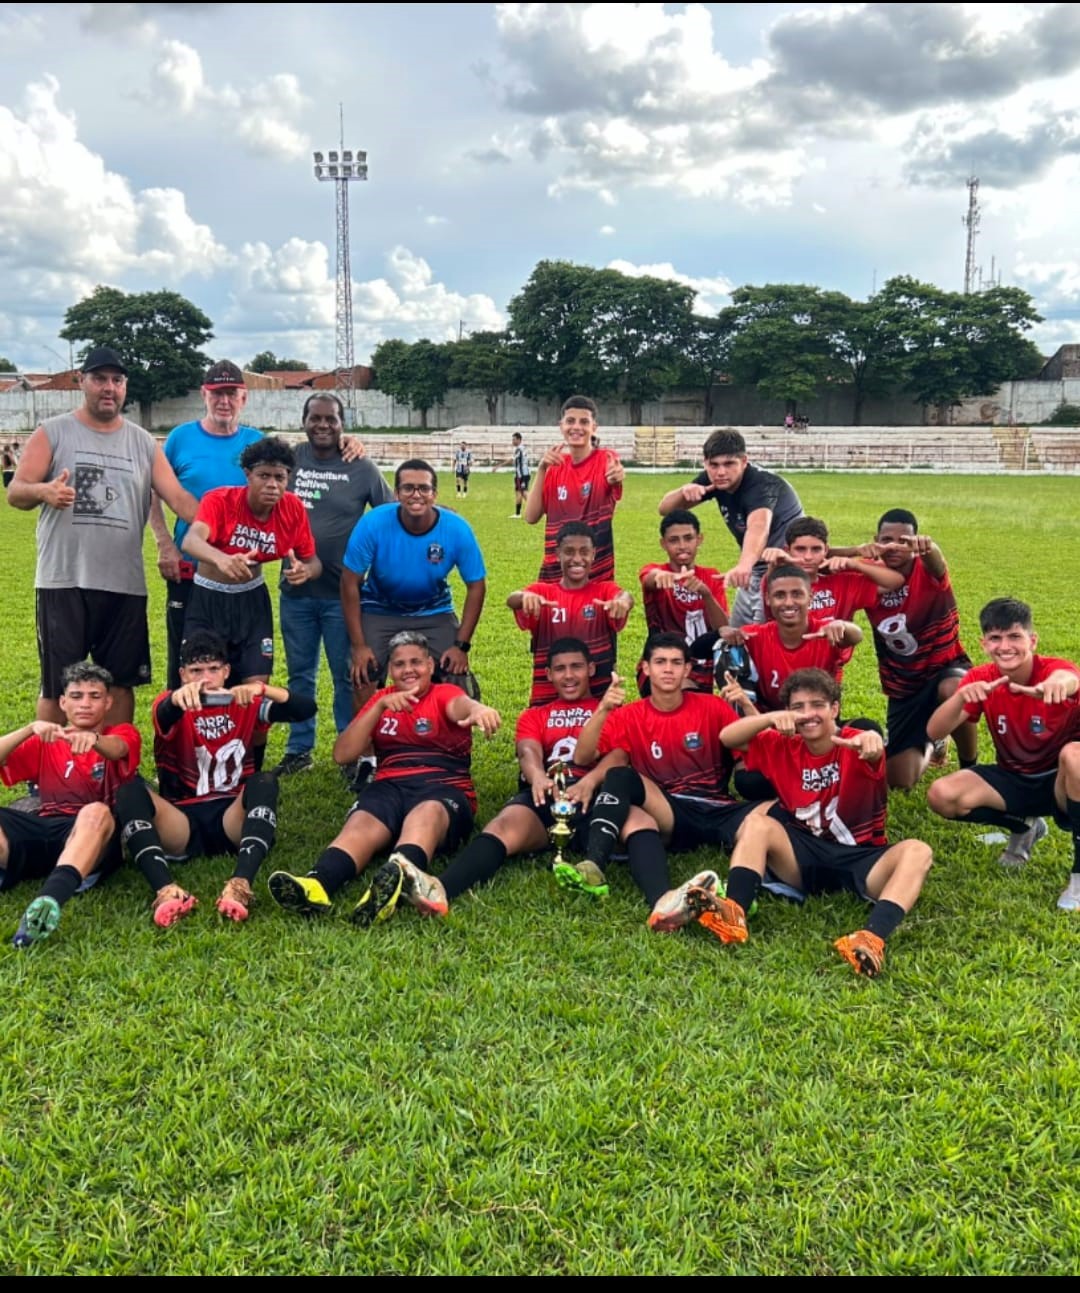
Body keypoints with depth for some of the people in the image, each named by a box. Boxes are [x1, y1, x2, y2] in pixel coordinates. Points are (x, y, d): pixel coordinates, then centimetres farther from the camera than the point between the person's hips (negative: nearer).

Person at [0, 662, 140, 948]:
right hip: (43, 831, 3)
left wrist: (93, 738, -34)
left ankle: (48, 901, -60)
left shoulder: (122, 734, 15)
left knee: (97, 812, -37)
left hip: (93, 837, -3)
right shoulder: (44, 742, 24)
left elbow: (116, 749, -11)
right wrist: (31, 729, -9)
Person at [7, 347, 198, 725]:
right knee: (57, 685, 3)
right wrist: (43, 491, -26)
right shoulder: (52, 432, 3)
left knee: (121, 681, 9)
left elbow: (178, 497, 3)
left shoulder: (143, 442, 11)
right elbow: (15, 492, -2)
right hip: (64, 582, -3)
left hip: (125, 584, 3)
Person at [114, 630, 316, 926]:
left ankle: (240, 884, -48)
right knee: (130, 792, -26)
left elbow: (306, 709, -9)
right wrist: (178, 697, -51)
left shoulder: (243, 705, 6)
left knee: (264, 783, -28)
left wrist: (261, 689, -28)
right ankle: (165, 889, -46)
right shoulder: (174, 706, 1)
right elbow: (163, 716, -26)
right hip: (182, 823, 0)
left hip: (233, 819, 1)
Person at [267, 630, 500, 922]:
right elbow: (343, 754, 10)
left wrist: (477, 709, -43)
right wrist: (380, 706, -1)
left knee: (428, 813, -38)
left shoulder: (444, 694, 12)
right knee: (361, 823, -31)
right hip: (389, 787, 3)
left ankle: (400, 873, -71)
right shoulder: (382, 699, 21)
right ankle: (318, 884, -61)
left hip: (443, 788, -3)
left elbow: (460, 705, -16)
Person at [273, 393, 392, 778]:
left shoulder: (362, 468, -3)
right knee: (300, 675, 14)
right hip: (295, 590, 2)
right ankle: (299, 750, 26)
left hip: (343, 592, -2)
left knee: (347, 676, 7)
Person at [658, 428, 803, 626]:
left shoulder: (761, 484, -29)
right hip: (757, 569, 8)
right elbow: (665, 509, -4)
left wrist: (744, 565, -69)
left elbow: (758, 527, -50)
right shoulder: (711, 480, -8)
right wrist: (683, 491, -27)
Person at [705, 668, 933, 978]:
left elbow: (874, 754, -34)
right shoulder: (783, 746, 3)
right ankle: (733, 913, -41)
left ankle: (873, 938, -54)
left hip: (860, 859, -2)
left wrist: (872, 741, -60)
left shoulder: (855, 745, -9)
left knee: (917, 851, -29)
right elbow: (727, 738, -9)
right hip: (804, 857, 3)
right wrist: (772, 718, -28)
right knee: (758, 824, -21)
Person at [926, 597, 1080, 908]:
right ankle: (1023, 827, 8)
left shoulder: (1054, 669, -21)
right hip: (1013, 779, 3)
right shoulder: (981, 679, -11)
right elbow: (934, 733, -23)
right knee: (942, 795, -21)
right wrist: (962, 696, -42)